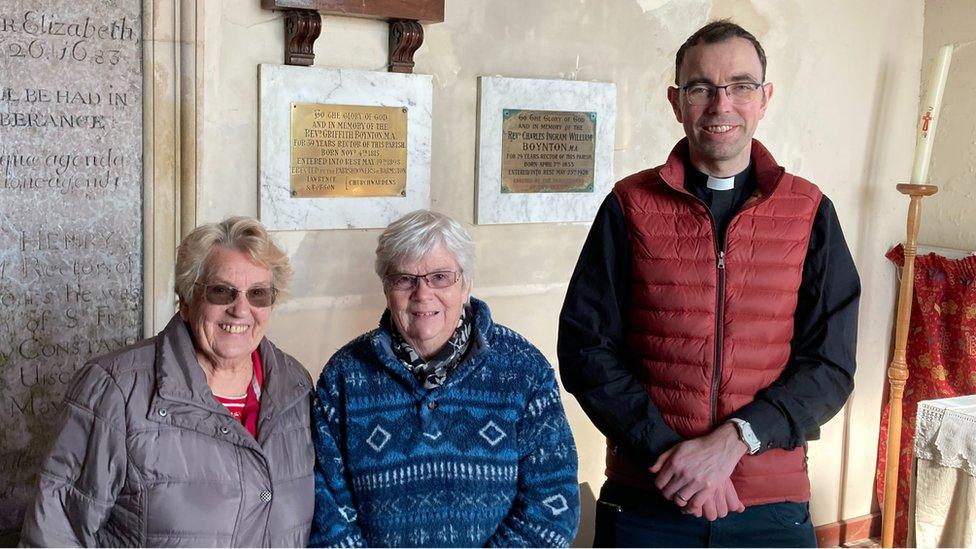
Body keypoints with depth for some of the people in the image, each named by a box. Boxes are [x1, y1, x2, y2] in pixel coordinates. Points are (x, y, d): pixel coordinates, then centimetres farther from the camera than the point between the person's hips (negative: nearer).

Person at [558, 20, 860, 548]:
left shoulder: (809, 212, 1)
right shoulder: (632, 205, -1)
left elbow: (830, 365, -2)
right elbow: (586, 350, -3)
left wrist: (734, 439, -15)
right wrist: (665, 450, -14)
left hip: (772, 506, 1)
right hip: (644, 499, 0)